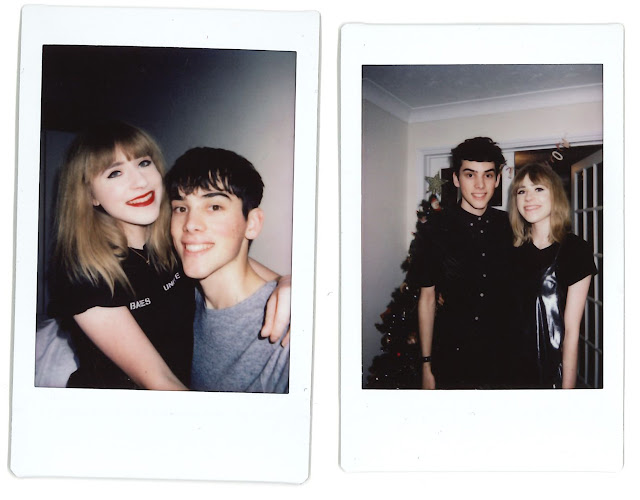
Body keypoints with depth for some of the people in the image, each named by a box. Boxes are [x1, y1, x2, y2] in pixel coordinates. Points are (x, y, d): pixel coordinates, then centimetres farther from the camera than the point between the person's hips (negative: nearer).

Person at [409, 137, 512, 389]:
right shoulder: (434, 229, -7)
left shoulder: (509, 227, 1)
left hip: (501, 357, 3)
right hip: (451, 357, -2)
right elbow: (427, 298, -4)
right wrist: (427, 364, -4)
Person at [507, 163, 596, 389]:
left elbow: (571, 331, -10)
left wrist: (567, 387, -11)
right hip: (508, 366, 4)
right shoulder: (514, 249, 4)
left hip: (549, 371, -4)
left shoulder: (575, 249, -8)